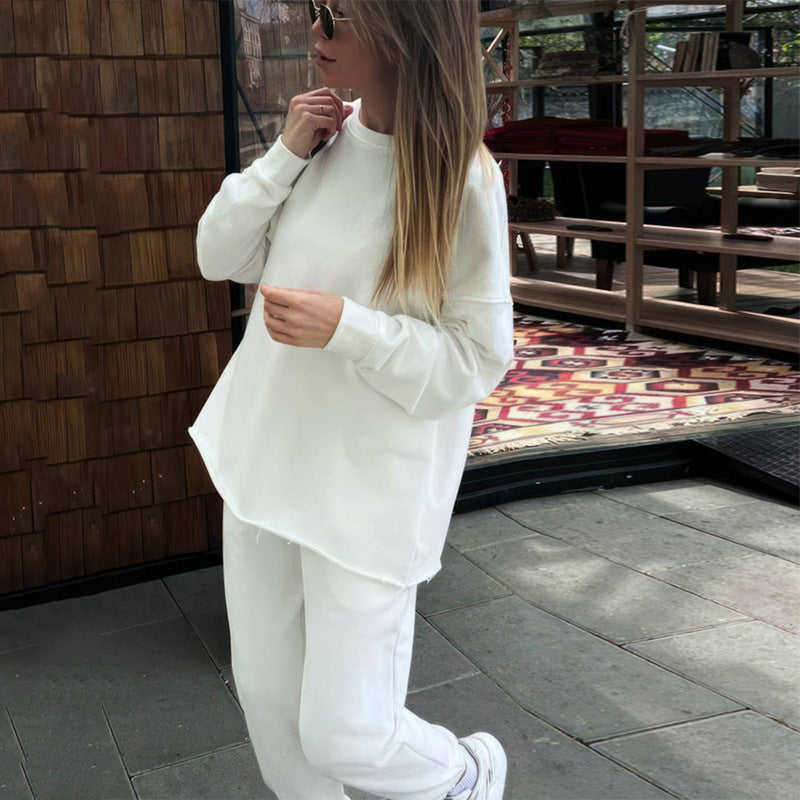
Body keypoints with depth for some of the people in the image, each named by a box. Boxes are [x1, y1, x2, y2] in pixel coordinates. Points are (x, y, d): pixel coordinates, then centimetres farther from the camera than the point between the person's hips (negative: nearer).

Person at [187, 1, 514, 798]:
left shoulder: (461, 177, -16)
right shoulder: (325, 137, -1)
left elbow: (478, 358, -13)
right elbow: (219, 256, 4)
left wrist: (348, 328, -26)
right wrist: (286, 156, -10)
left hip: (370, 485, -5)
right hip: (265, 456, 6)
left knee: (344, 736, 1)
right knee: (266, 695, 16)